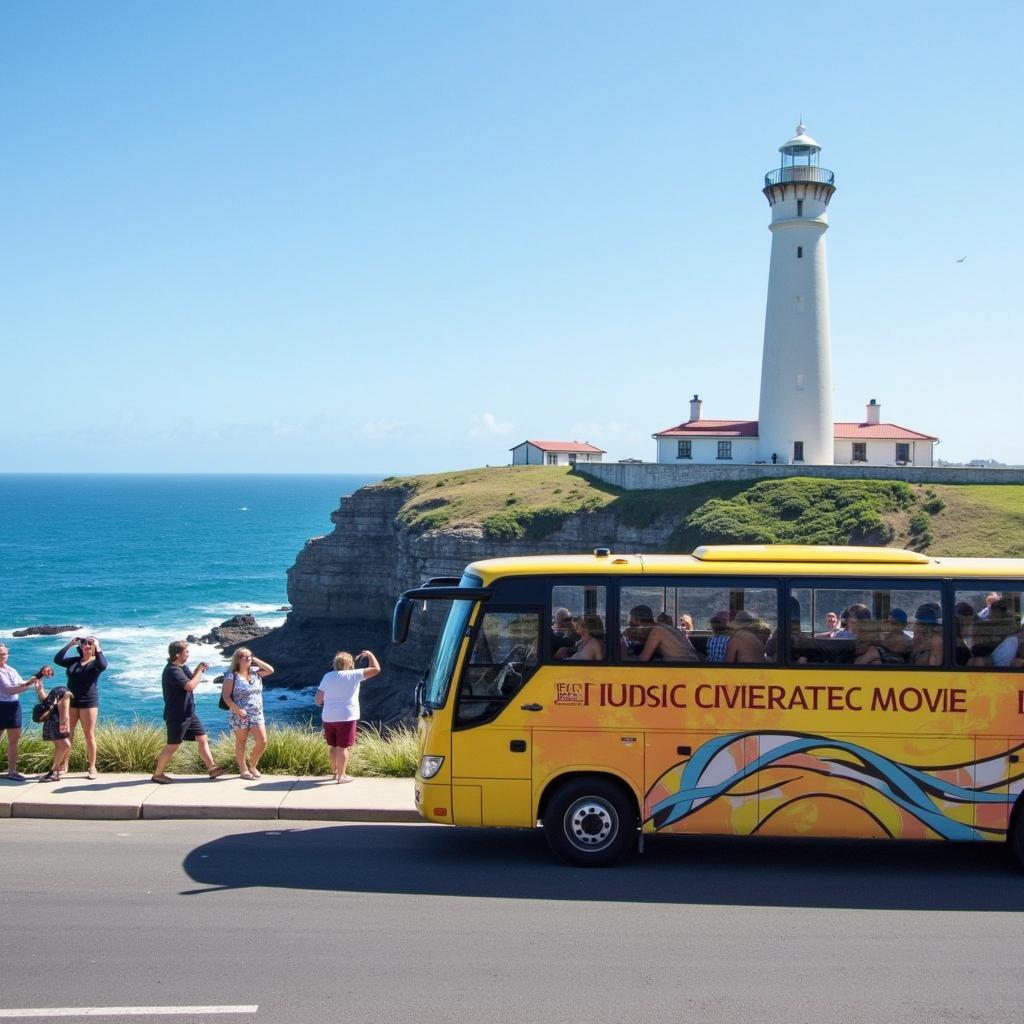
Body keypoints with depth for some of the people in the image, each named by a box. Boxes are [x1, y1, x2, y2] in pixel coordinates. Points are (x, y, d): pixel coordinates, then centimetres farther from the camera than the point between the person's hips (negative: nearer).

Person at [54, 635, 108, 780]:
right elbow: (57, 660, 2)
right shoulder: (74, 661, 12)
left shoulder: (95, 662, 0)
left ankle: (92, 768, 6)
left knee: (89, 735, 0)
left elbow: (103, 665, -23)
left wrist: (98, 648, -17)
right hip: (71, 701, 4)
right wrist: (69, 644, 0)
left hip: (88, 702, -4)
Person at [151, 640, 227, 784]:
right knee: (173, 745, -1)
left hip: (189, 713, 9)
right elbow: (190, 686, -29)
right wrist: (200, 671, -14)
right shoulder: (172, 671, -21)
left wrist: (199, 669, 8)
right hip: (177, 715, -9)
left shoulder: (183, 667, 10)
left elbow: (190, 679, 27)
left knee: (203, 739, 4)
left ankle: (212, 768, 4)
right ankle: (158, 774, 11)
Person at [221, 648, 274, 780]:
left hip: (257, 715, 5)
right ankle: (243, 770, 16)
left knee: (262, 742, -2)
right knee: (241, 743, 5)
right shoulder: (232, 676, -7)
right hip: (239, 716, -5)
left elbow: (271, 670, 5)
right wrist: (237, 709, -20)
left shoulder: (255, 672, 9)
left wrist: (256, 660, 1)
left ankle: (253, 765, 19)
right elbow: (226, 696, -10)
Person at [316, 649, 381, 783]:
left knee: (332, 746, 16)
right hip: (345, 717, -5)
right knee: (343, 747, 0)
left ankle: (335, 771, 28)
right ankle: (341, 775, 3)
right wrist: (370, 655, 6)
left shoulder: (328, 677, 5)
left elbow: (318, 699, 6)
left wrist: (321, 704, 28)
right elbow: (376, 669, -9)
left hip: (328, 717, 5)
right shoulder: (353, 675, -8)